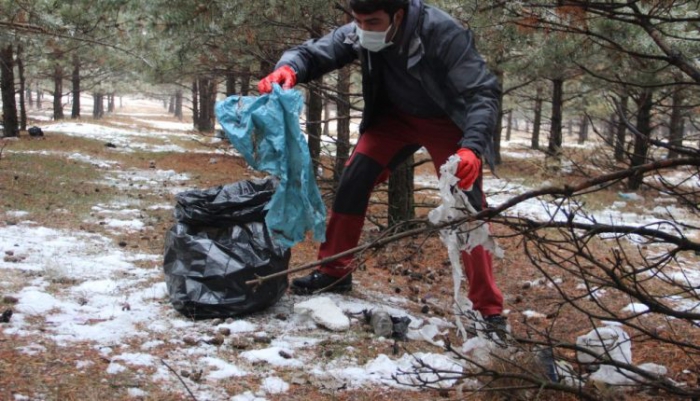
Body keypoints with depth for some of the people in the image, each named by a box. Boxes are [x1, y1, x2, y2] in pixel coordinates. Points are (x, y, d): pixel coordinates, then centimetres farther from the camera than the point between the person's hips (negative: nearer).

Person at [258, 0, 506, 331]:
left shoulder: (443, 34, -35)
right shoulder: (358, 34, -21)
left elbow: (483, 91, -36)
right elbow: (314, 52, -14)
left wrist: (472, 146, -53)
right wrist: (289, 68, -40)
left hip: (446, 122, -4)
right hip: (397, 116, 4)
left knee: (467, 207, -13)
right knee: (353, 179, -10)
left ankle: (488, 309, -5)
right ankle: (334, 272, 6)